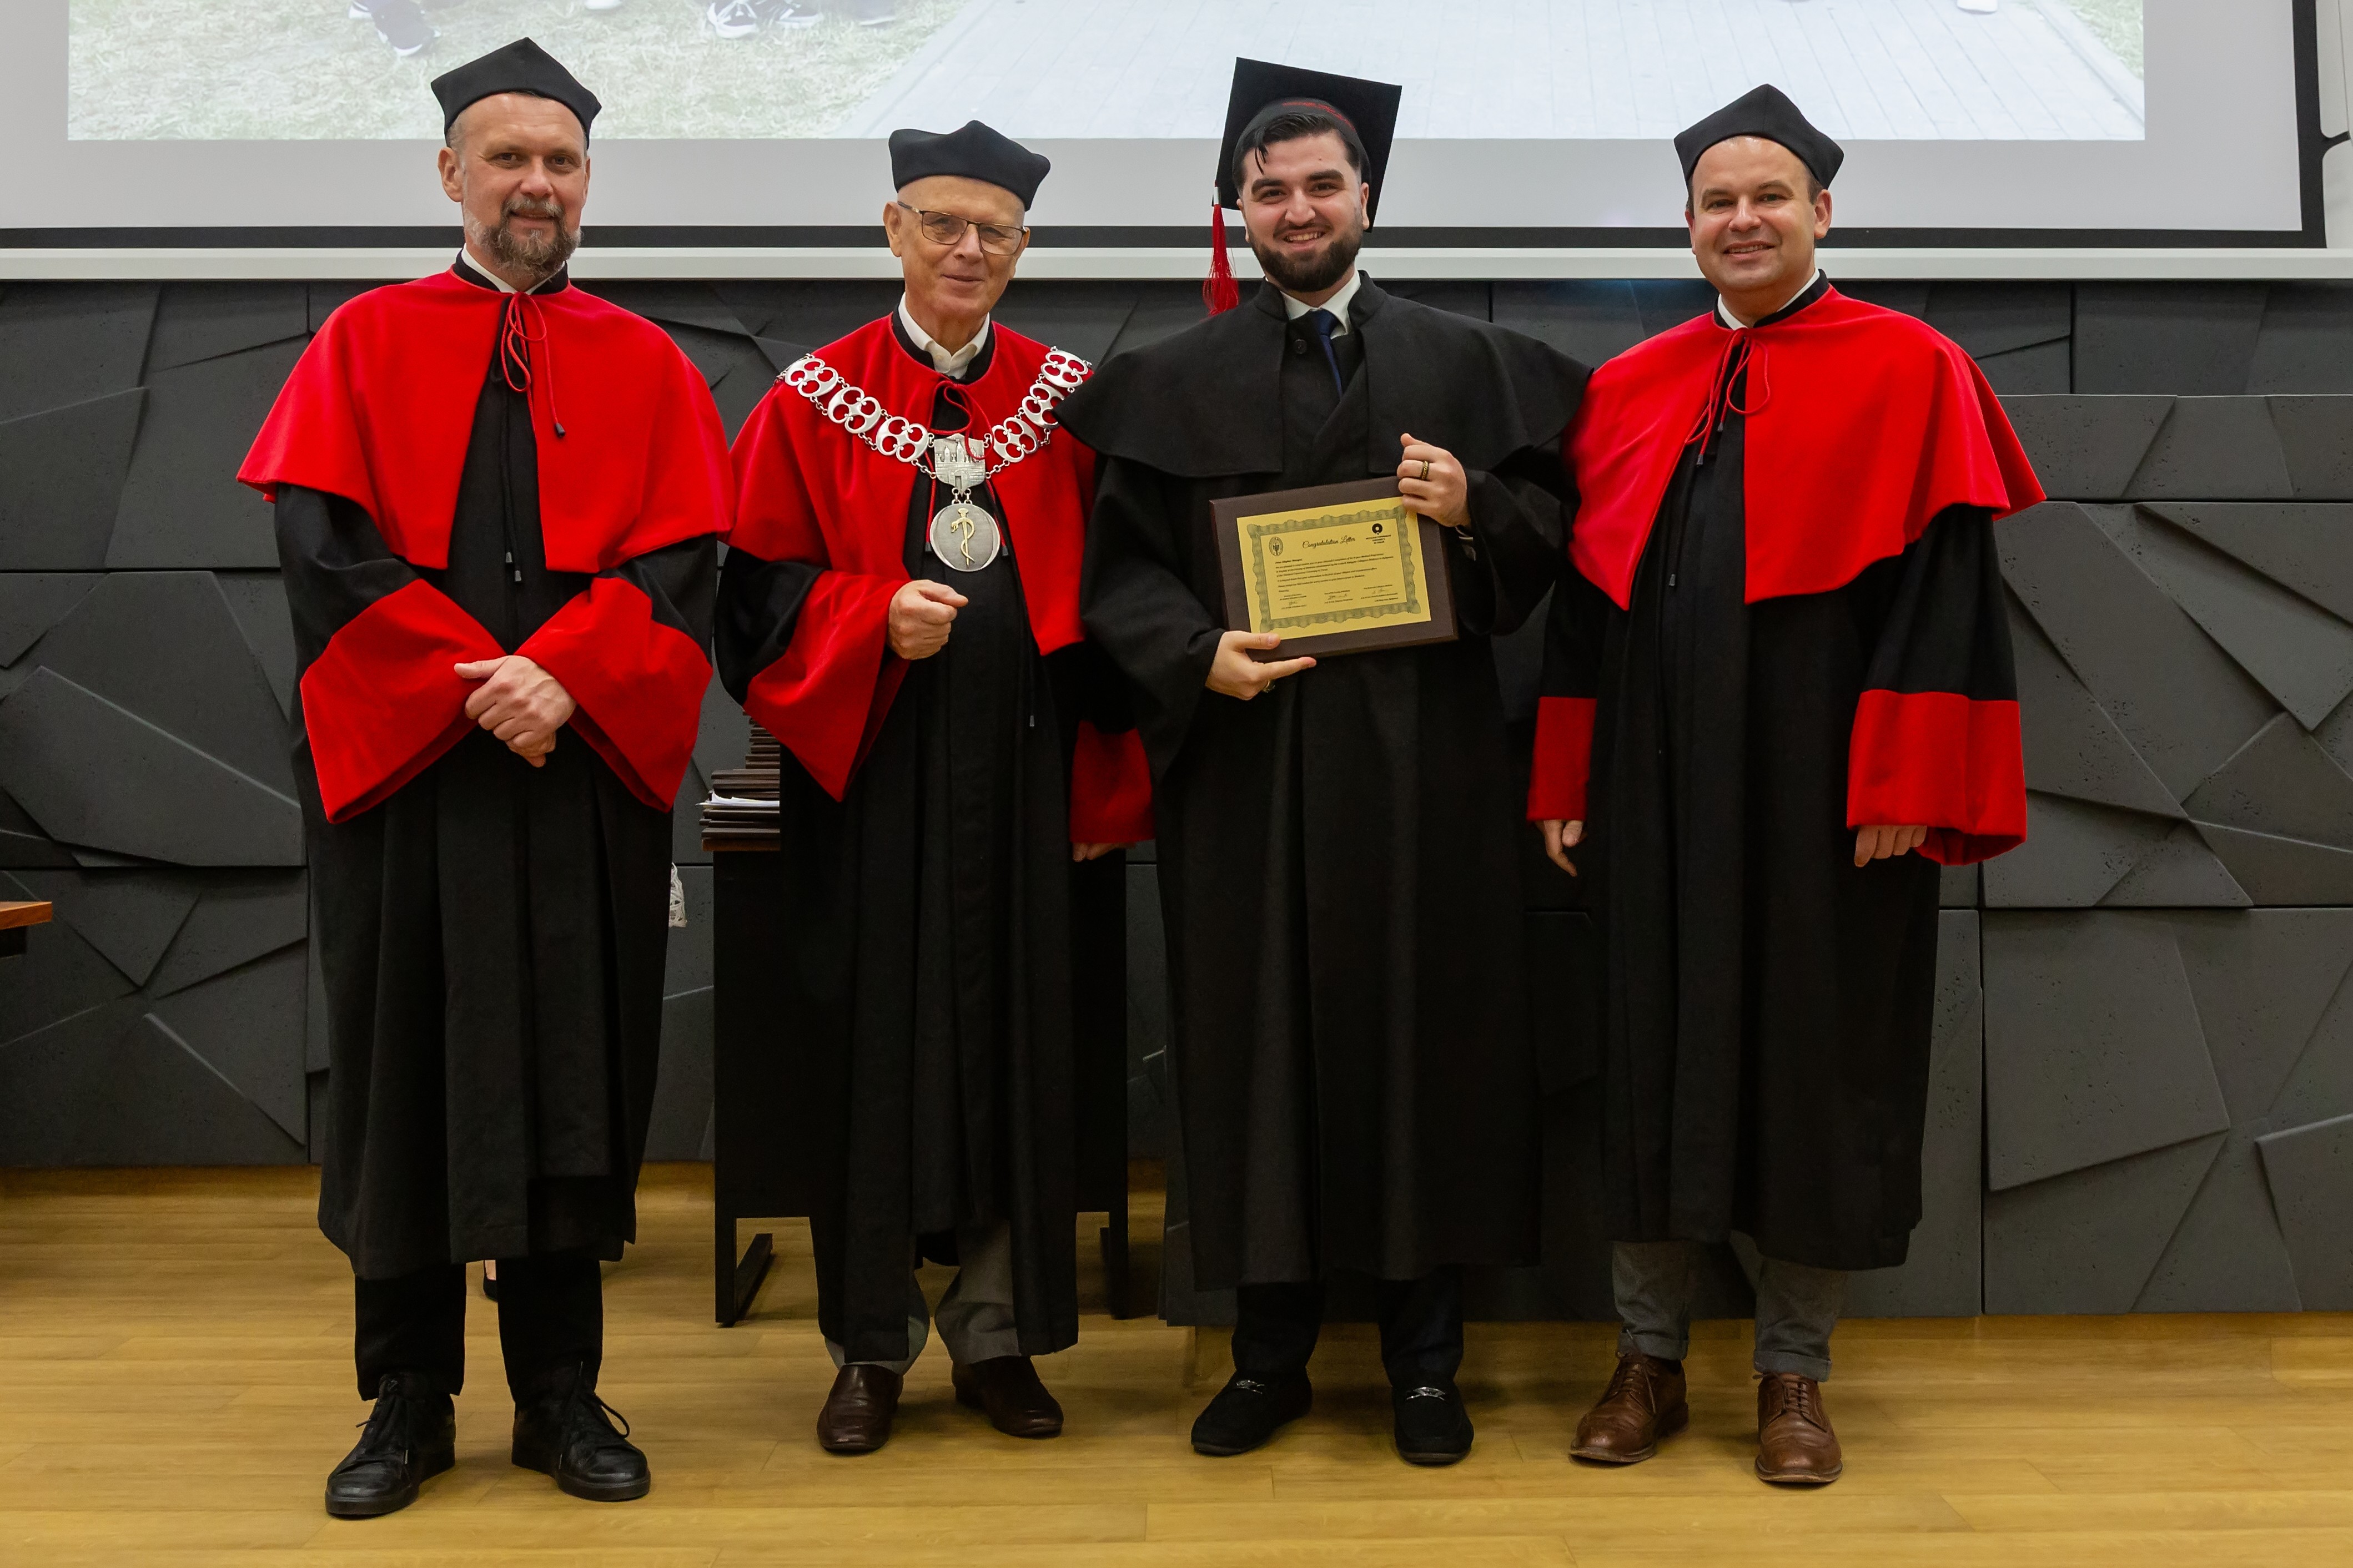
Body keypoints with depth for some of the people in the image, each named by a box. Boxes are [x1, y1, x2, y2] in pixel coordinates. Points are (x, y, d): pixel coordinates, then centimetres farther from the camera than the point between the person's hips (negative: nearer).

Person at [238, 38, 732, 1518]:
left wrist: (559, 675, -17)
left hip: (589, 769, 1)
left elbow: (679, 563, -1)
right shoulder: (365, 343, 8)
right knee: (407, 1074, 5)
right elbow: (325, 547, -4)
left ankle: (562, 1392, 18)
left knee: (575, 1077, 5)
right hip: (404, 769, 0)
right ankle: (409, 1399, 19)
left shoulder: (645, 365, 10)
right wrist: (472, 686, -14)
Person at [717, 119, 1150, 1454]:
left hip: (1025, 774, 2)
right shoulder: (816, 398, 3)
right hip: (870, 774, -1)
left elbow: (1106, 599, 6)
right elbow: (764, 586, 1)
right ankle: (874, 1343, 18)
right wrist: (876, 621, -18)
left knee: (1018, 1044, 6)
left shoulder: (1067, 401, 7)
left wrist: (1106, 785, -1)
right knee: (869, 1044, 4)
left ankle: (998, 1332, 21)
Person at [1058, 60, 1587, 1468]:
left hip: (1421, 760, 0)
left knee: (1425, 1034, 4)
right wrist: (1199, 652, -13)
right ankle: (1271, 1349, 18)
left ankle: (1426, 1359, 17)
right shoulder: (1177, 382, 9)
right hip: (1244, 766, 0)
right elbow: (1121, 568, 4)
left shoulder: (1465, 363, 9)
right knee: (1257, 1043, 4)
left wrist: (1474, 508, -11)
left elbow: (1548, 536, 9)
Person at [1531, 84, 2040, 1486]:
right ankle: (1652, 1354, 21)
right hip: (1661, 786, 3)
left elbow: (1941, 587, -7)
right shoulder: (1631, 390, 10)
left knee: (1817, 1051, 5)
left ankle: (1795, 1371, 20)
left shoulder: (1908, 370, -1)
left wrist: (1903, 787, -14)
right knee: (1659, 1046, 7)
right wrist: (1567, 782, 6)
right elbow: (1586, 596, 11)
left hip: (1825, 789, -3)